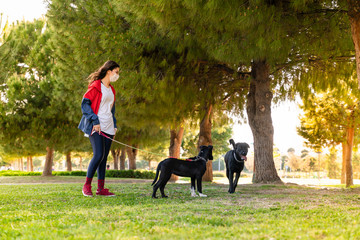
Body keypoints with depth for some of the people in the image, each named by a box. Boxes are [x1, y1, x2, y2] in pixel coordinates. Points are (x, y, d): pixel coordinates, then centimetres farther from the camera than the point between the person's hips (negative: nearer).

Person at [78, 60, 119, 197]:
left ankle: (101, 189, 7)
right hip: (96, 127, -8)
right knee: (98, 155, -16)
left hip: (108, 128, 8)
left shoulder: (111, 90, 20)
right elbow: (85, 104, -11)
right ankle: (87, 186, -5)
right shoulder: (95, 86, -4)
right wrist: (95, 121, -17)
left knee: (104, 157, 5)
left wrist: (114, 125, 18)